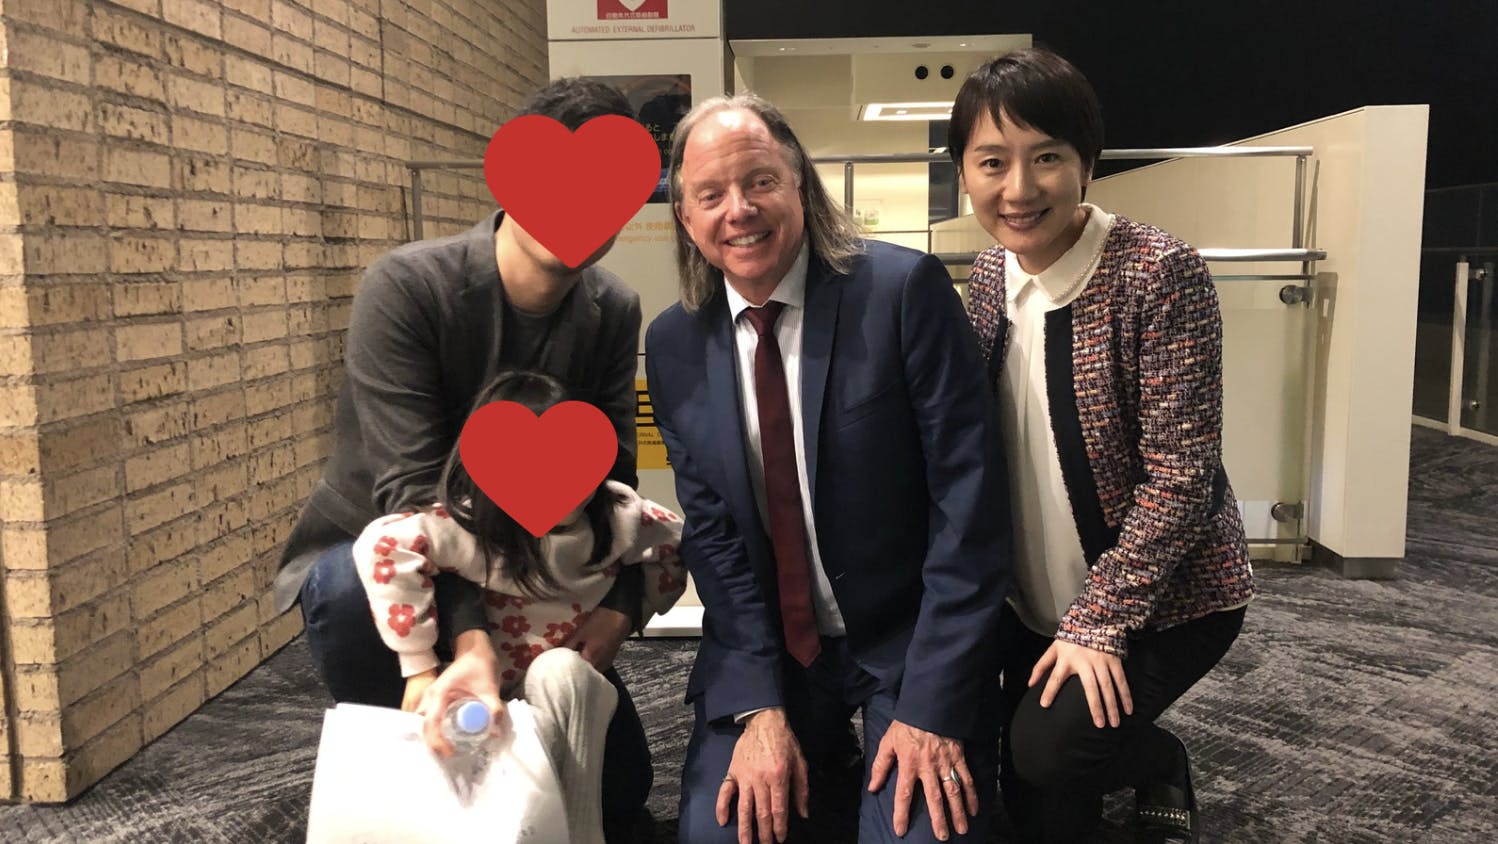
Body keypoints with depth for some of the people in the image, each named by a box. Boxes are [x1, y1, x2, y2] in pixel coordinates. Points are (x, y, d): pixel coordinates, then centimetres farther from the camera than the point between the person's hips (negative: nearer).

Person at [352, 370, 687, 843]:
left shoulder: (617, 514, -9)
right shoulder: (477, 527, -22)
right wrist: (420, 668, -30)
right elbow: (382, 546, -33)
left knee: (560, 672, -32)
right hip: (489, 695, -2)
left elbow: (674, 543, 8)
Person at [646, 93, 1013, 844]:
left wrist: (932, 703, -17)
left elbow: (969, 496, -15)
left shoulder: (904, 289, -14)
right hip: (764, 647, 3)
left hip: (912, 640, -2)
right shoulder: (674, 344, -2)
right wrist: (761, 706, -11)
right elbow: (710, 530, -2)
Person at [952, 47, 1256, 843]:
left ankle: (1161, 764, 10)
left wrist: (1100, 619, -22)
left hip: (1166, 594, -5)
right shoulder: (990, 274, -2)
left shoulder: (1158, 271, -22)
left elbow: (1181, 473, -22)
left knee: (1049, 743, -22)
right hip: (1037, 599, 6)